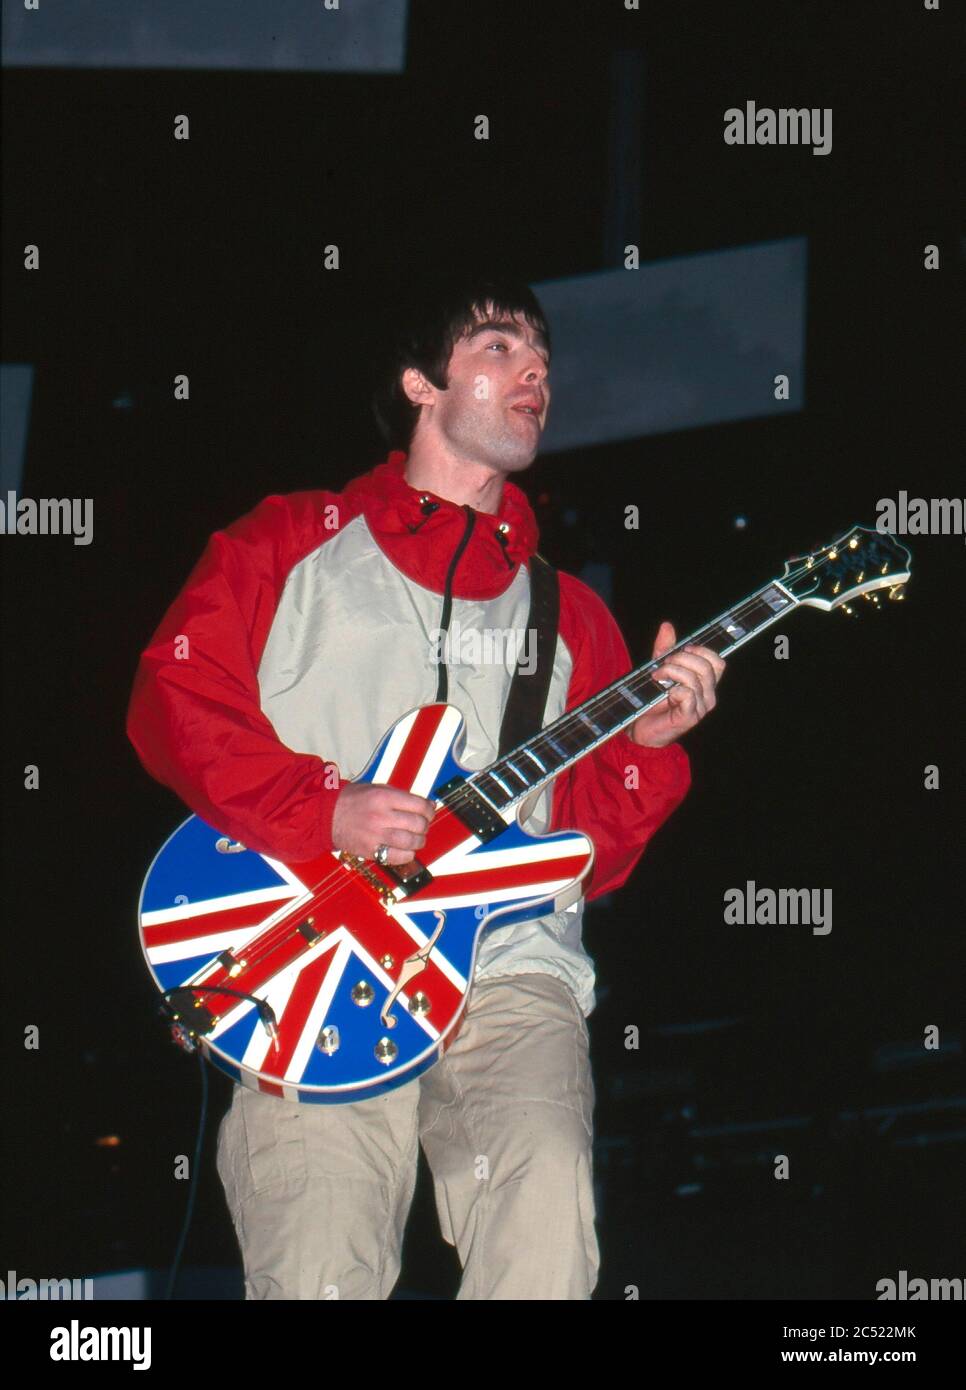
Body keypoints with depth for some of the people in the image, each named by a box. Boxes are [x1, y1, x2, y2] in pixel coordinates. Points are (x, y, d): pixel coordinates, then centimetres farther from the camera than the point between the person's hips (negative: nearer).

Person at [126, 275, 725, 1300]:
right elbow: (172, 700, 4)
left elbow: (590, 857, 17)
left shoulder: (566, 612, 22)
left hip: (508, 964, 2)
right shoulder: (294, 544, 16)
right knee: (320, 1275, -21)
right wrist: (323, 810, -8)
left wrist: (645, 745, -2)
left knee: (546, 1248, -26)